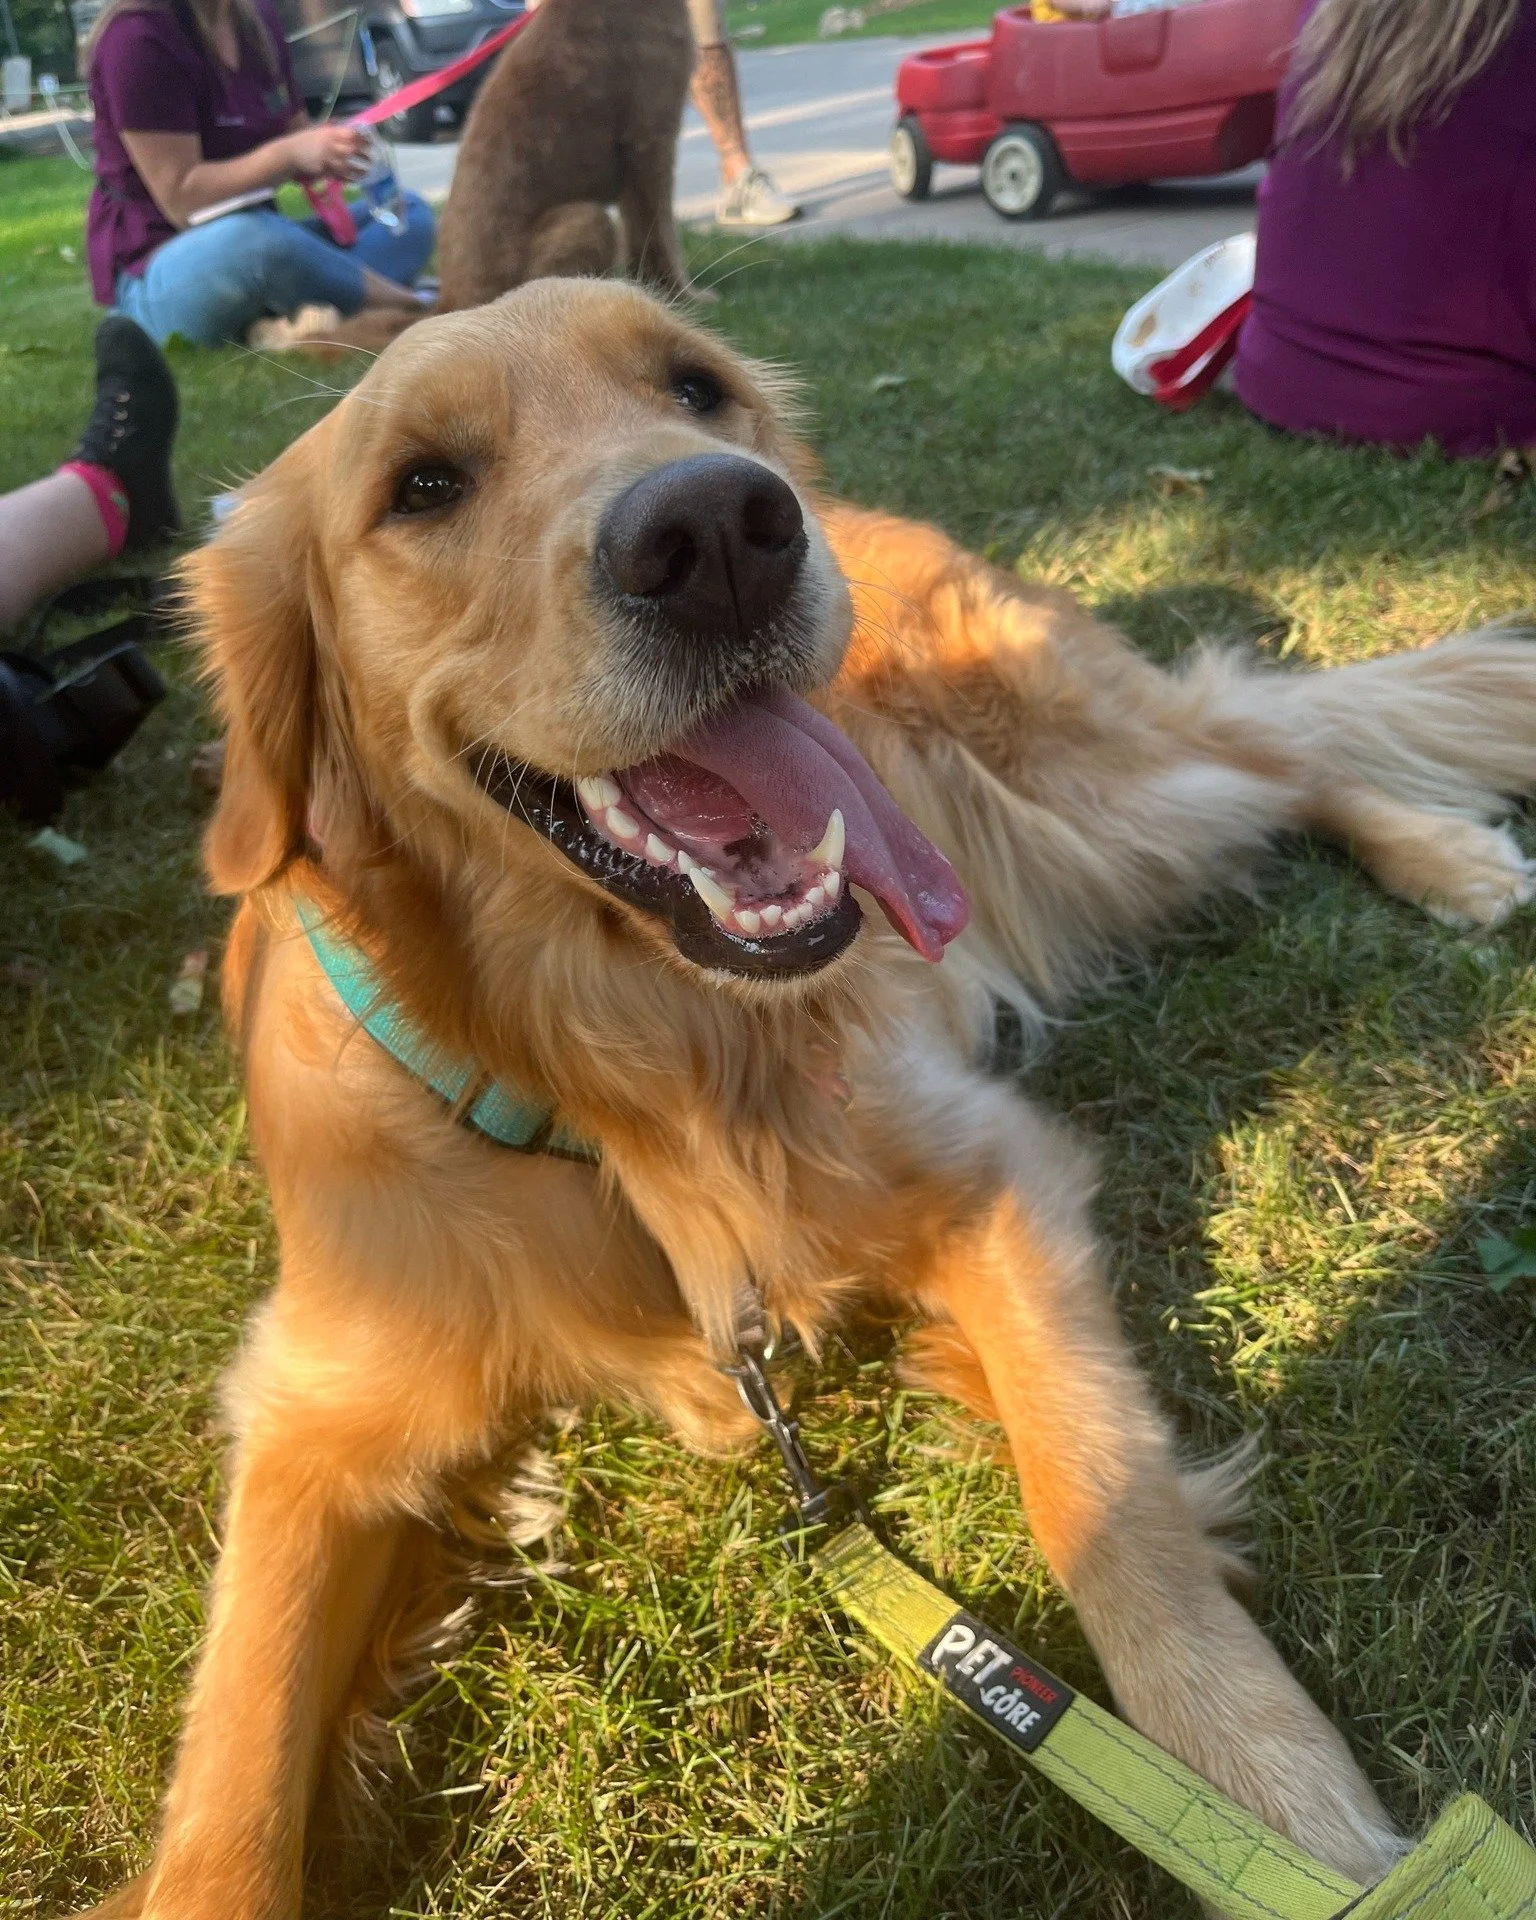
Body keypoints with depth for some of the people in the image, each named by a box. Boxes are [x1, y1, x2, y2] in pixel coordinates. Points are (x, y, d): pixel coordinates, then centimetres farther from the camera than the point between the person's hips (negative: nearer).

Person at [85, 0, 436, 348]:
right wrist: (289, 153, -30)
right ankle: (403, 306, -19)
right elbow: (181, 200, -20)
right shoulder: (136, 36, -16)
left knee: (412, 215, 0)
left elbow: (296, 133, 14)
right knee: (251, 238, -41)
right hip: (156, 272, -8)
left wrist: (333, 146, -10)